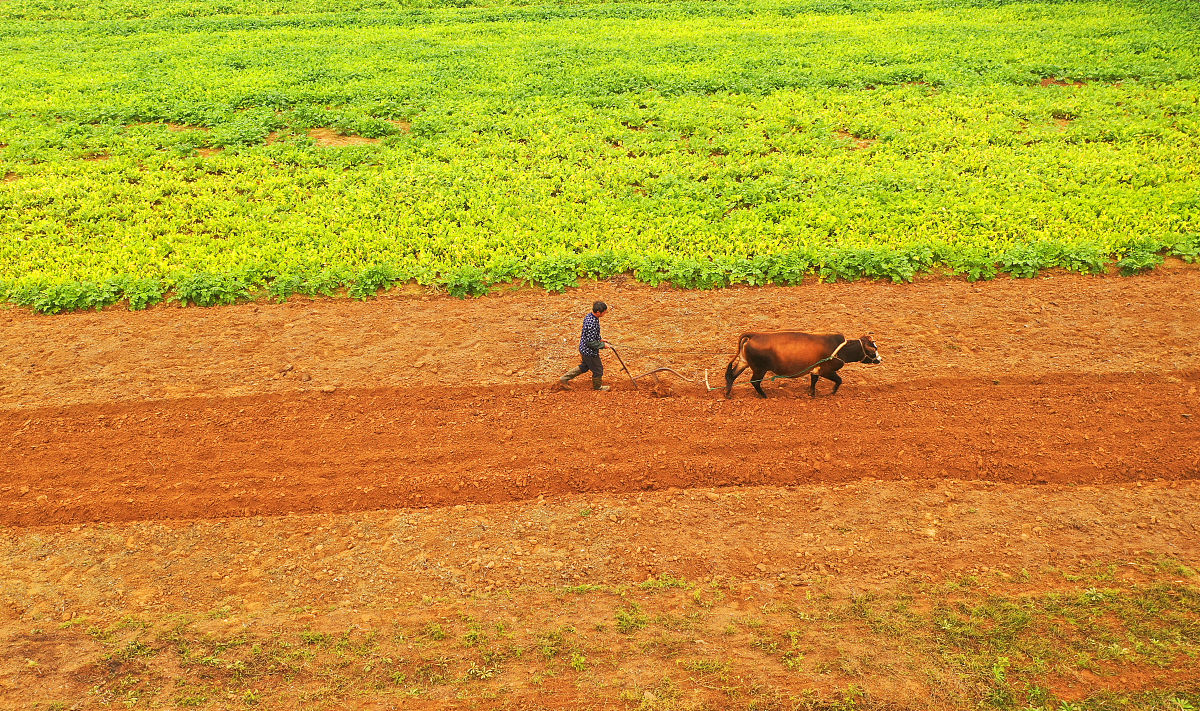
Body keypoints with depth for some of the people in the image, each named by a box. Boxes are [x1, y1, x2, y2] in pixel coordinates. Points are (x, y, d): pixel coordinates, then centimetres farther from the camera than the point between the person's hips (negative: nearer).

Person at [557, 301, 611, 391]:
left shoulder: (588, 316, -3)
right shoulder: (592, 324, -32)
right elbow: (591, 342, -28)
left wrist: (600, 339, 12)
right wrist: (603, 345, -16)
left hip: (583, 349, 9)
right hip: (590, 352, -9)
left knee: (584, 367, 29)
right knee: (598, 370, 15)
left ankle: (563, 379, 32)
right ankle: (597, 386, 41)